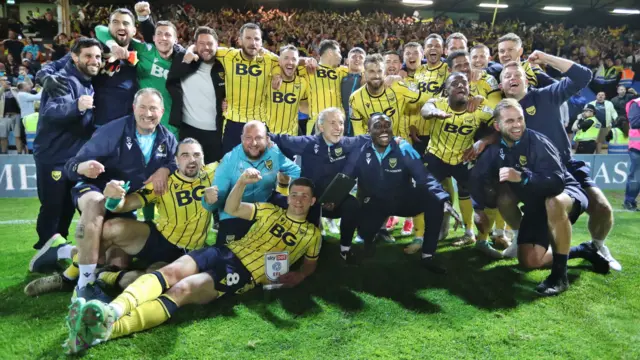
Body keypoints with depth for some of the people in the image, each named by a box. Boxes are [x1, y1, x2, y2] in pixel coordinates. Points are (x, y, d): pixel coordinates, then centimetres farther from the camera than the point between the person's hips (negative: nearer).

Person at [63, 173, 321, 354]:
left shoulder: (311, 233, 14)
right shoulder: (271, 211, 19)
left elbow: (311, 263, 26)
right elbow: (231, 209, 13)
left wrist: (299, 276, 2)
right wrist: (242, 182, -6)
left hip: (245, 275, -4)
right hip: (226, 252, 4)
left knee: (182, 289, -30)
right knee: (171, 271, -28)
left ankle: (109, 328, -48)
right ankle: (110, 311, -47)